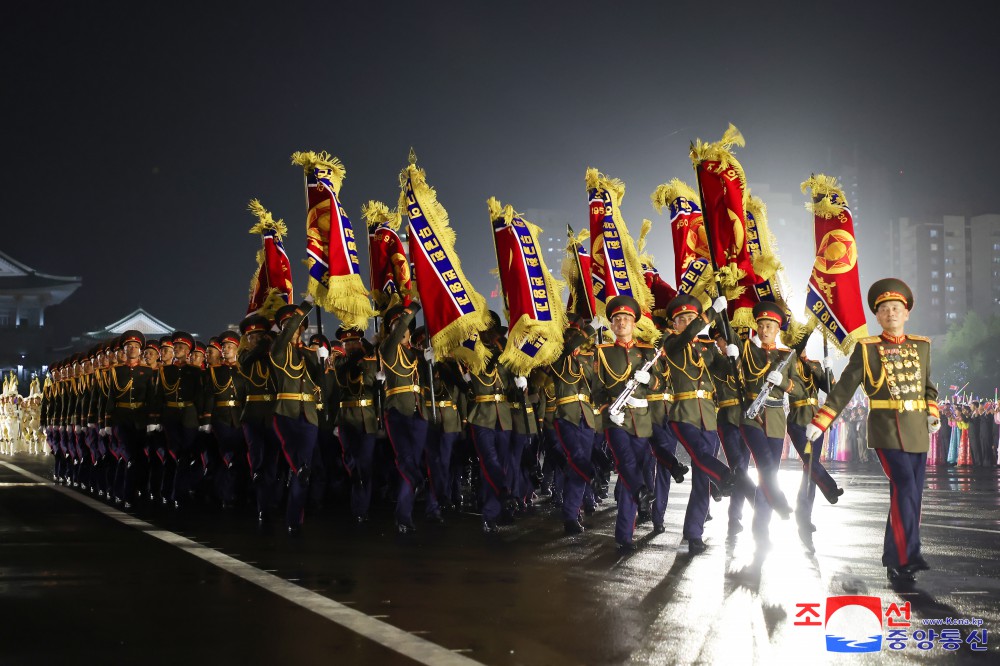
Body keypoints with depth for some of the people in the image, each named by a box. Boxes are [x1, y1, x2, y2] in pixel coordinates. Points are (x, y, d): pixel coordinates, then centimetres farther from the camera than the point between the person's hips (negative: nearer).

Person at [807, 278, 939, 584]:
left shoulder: (921, 346, 11)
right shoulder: (867, 349, -2)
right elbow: (844, 388, -1)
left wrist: (933, 413, 13)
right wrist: (819, 421, -5)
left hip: (917, 431, 5)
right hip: (887, 430, -5)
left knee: (910, 495, 6)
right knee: (905, 488, -18)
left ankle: (893, 558, 16)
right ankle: (907, 557, -16)